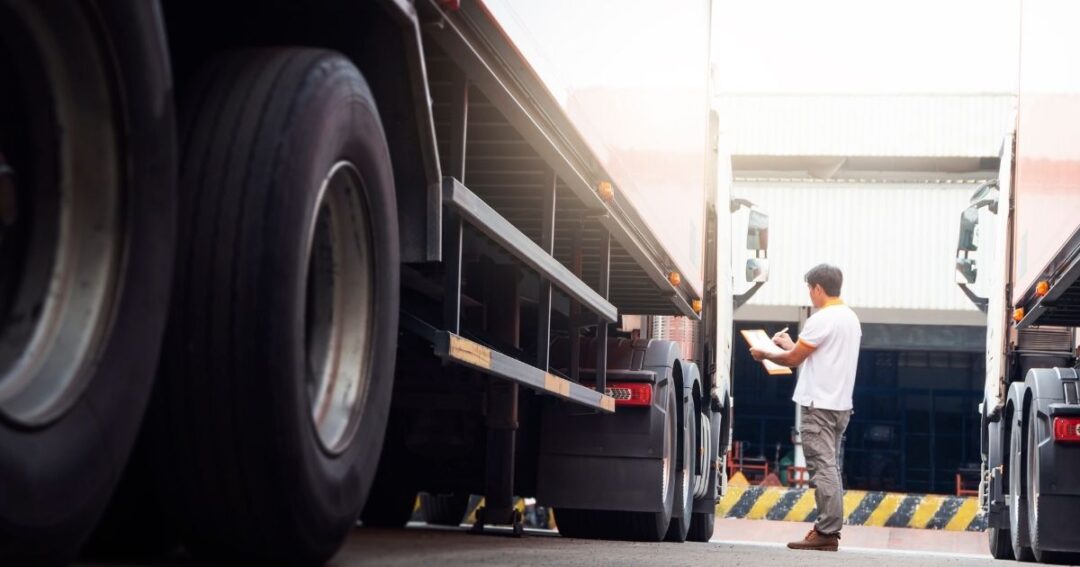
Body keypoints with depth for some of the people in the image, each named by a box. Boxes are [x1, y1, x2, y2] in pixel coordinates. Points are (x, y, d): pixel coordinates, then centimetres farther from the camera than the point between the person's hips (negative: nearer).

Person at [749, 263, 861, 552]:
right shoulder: (850, 318, 15)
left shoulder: (822, 320, -15)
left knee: (822, 468, -9)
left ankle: (826, 532, -10)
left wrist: (764, 354, 7)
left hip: (819, 406, -9)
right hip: (840, 404, 9)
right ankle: (829, 530, 13)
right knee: (829, 467, 12)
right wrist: (791, 344, 29)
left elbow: (793, 359, -10)